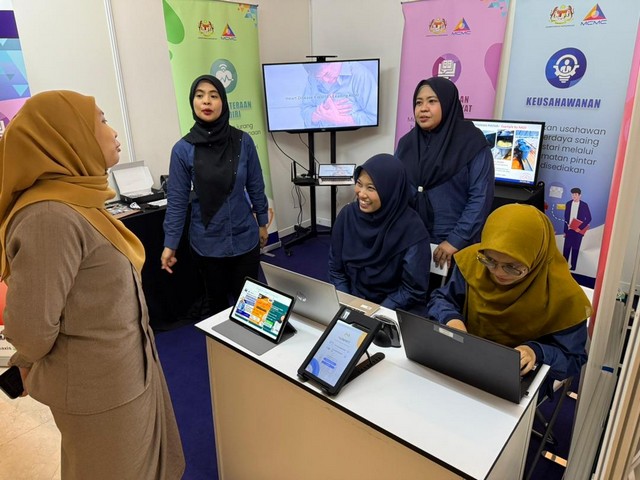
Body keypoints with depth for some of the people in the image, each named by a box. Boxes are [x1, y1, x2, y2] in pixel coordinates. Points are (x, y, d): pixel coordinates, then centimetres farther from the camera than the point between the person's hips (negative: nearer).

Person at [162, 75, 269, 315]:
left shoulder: (243, 141, -7)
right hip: (207, 242, 0)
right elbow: (177, 200, -6)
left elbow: (255, 187, 3)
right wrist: (170, 244, -6)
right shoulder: (183, 149, -9)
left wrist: (262, 223, 9)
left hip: (244, 237, 1)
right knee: (217, 299, 17)